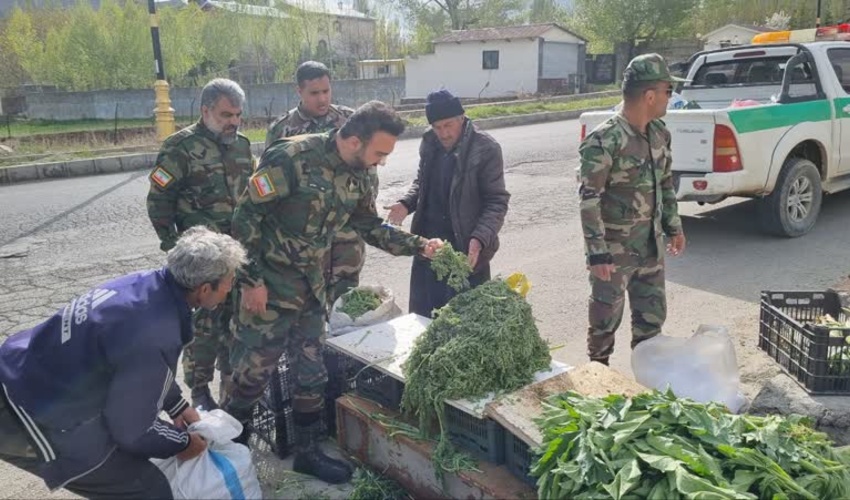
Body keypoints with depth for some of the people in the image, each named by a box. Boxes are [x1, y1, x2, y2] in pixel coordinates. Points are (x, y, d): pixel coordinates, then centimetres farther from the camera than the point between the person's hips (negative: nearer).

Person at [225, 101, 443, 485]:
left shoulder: (357, 175, 1)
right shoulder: (291, 158, -22)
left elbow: (370, 226, 13)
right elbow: (245, 218, -19)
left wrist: (418, 245, 2)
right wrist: (251, 280, -18)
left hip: (313, 288, 7)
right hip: (269, 287, -7)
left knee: (311, 373, 14)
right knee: (253, 372, 3)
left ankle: (308, 451, 31)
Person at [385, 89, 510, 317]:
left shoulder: (485, 149, -14)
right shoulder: (429, 143, 3)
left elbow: (497, 201, -12)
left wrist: (479, 240, -26)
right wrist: (406, 204, -2)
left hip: (466, 249, -5)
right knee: (423, 315, 15)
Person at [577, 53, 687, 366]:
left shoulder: (659, 133, 4)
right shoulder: (603, 141, -21)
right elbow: (589, 200, -21)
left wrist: (673, 226, 17)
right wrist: (597, 253, -22)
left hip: (651, 245, 7)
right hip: (614, 249, -7)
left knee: (652, 315, 17)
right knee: (606, 318, 7)